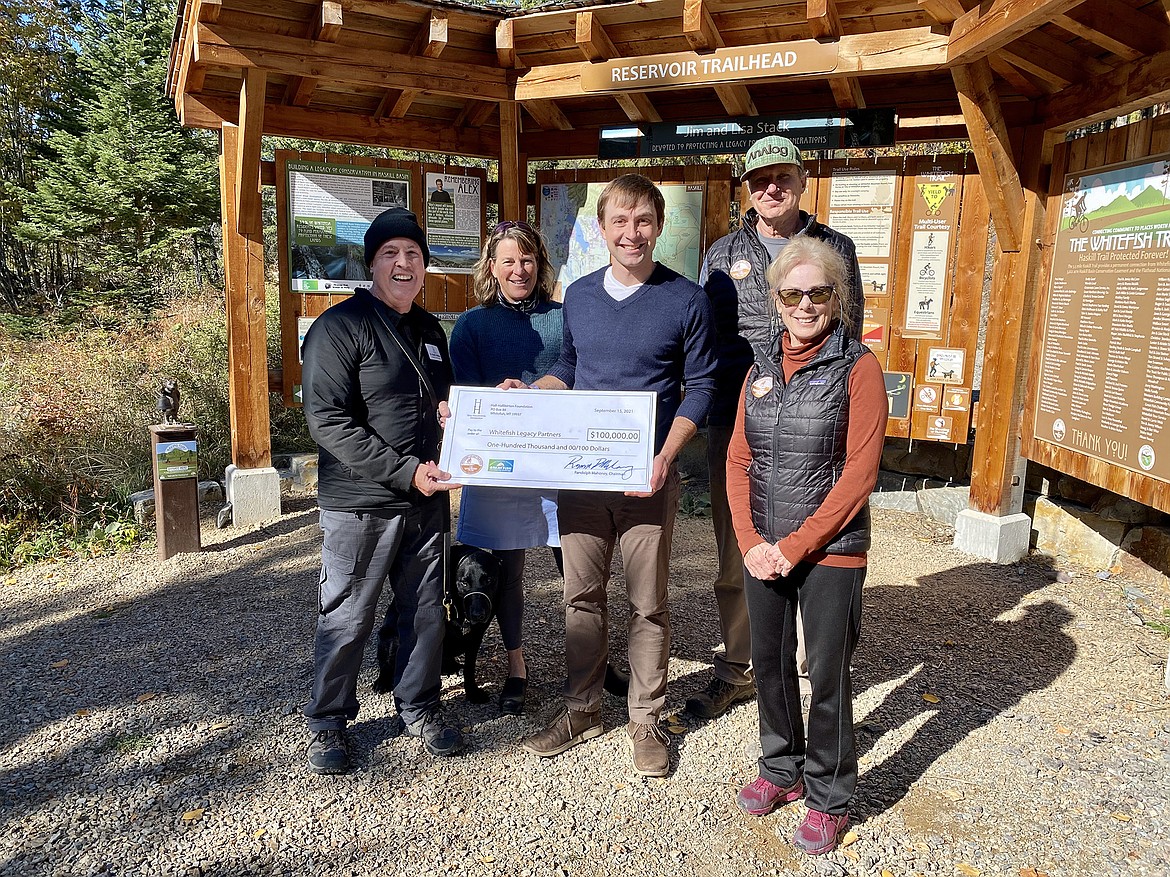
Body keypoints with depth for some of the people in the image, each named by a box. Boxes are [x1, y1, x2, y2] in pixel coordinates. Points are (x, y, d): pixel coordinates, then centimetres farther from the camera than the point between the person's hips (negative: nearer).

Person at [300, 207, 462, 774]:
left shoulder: (430, 330, 13)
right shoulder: (340, 327, -10)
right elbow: (327, 421, -18)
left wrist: (451, 411, 1)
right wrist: (405, 470, -23)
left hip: (426, 501, 6)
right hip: (360, 503, -6)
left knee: (426, 610, 14)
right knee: (346, 620, 6)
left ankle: (419, 707, 34)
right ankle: (327, 722, 26)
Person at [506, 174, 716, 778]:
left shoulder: (686, 301, -5)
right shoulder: (579, 296, 8)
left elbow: (700, 387, -4)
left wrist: (666, 456, -16)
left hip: (648, 477, -3)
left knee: (647, 603, 8)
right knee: (581, 594, 12)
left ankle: (644, 719, 25)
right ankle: (581, 710, 29)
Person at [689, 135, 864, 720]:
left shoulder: (835, 249, 10)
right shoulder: (723, 254, 12)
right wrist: (710, 403, 0)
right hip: (734, 425, 2)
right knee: (736, 557, 9)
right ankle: (735, 671, 24)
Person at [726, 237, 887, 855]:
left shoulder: (858, 368, -9)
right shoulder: (762, 368, 6)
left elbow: (859, 475, -14)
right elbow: (738, 461, 5)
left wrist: (795, 547, -15)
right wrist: (751, 542, -6)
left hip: (829, 549, -4)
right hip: (762, 547, 5)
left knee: (827, 674, 6)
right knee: (769, 663, 16)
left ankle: (829, 797, 27)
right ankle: (781, 769, 38)